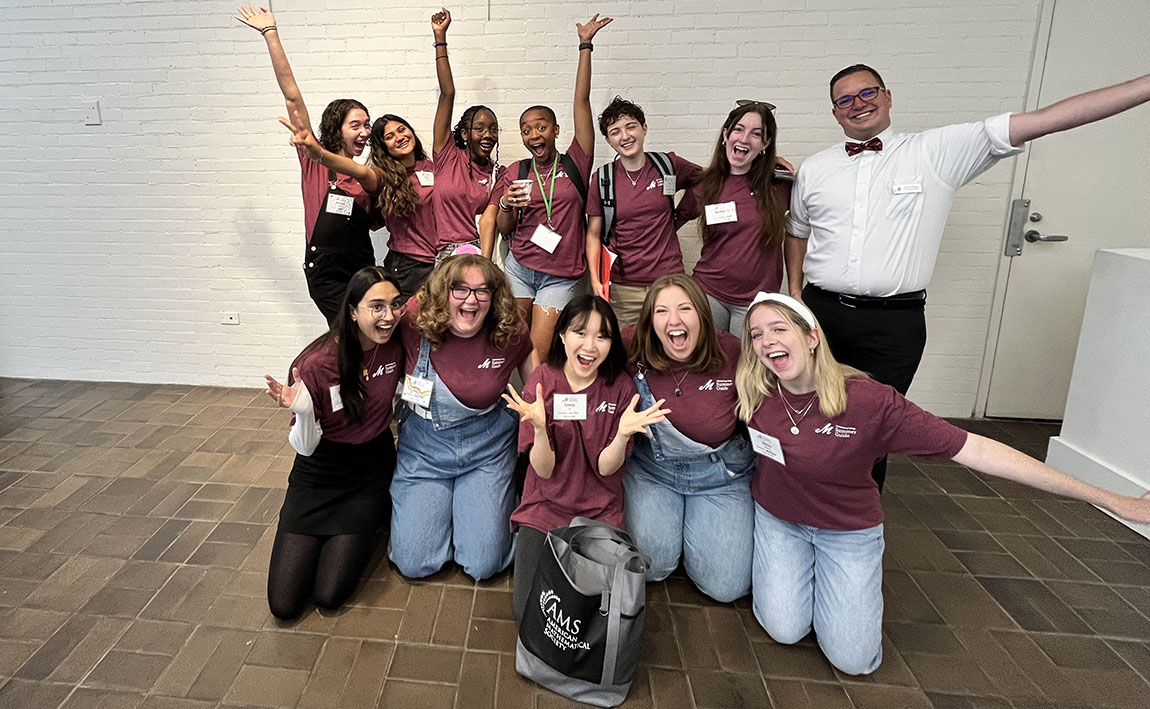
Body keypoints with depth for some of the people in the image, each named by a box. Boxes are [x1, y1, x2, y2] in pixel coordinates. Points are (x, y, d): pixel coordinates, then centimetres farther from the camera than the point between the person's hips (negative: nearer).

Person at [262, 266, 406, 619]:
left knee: (329, 595, -9)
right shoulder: (316, 364, -24)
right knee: (283, 603, -2)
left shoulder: (396, 345, -13)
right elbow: (305, 448, -16)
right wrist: (303, 411, -34)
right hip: (319, 474, -1)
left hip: (371, 469, 1)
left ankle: (369, 522, 18)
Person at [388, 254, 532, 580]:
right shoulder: (415, 324, -16)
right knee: (414, 563, -2)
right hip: (425, 446, 1)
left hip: (487, 446, 0)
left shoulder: (510, 334, -13)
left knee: (483, 564, -4)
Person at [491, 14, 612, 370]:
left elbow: (581, 101, -3)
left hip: (560, 277, -2)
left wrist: (585, 45, -3)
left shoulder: (575, 163, 1)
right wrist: (506, 205, -11)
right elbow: (504, 229, 11)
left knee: (538, 357, -6)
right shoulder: (515, 173, 7)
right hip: (519, 269, 2)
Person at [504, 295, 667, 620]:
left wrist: (623, 434, -30)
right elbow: (544, 469, -12)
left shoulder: (620, 388, -8)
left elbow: (605, 467, -10)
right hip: (546, 507, 0)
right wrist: (539, 427, -31)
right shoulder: (541, 382, -10)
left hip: (600, 513, 1)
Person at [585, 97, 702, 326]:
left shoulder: (669, 165, 3)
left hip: (669, 280, 1)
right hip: (623, 288, 0)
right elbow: (593, 233, 4)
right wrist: (595, 280, -7)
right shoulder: (602, 179, 2)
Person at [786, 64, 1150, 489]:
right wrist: (794, 291, 9)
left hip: (894, 322, -2)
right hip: (822, 312, 3)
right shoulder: (814, 169, 9)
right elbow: (796, 232, 20)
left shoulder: (938, 152, 1)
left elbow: (1044, 119, -4)